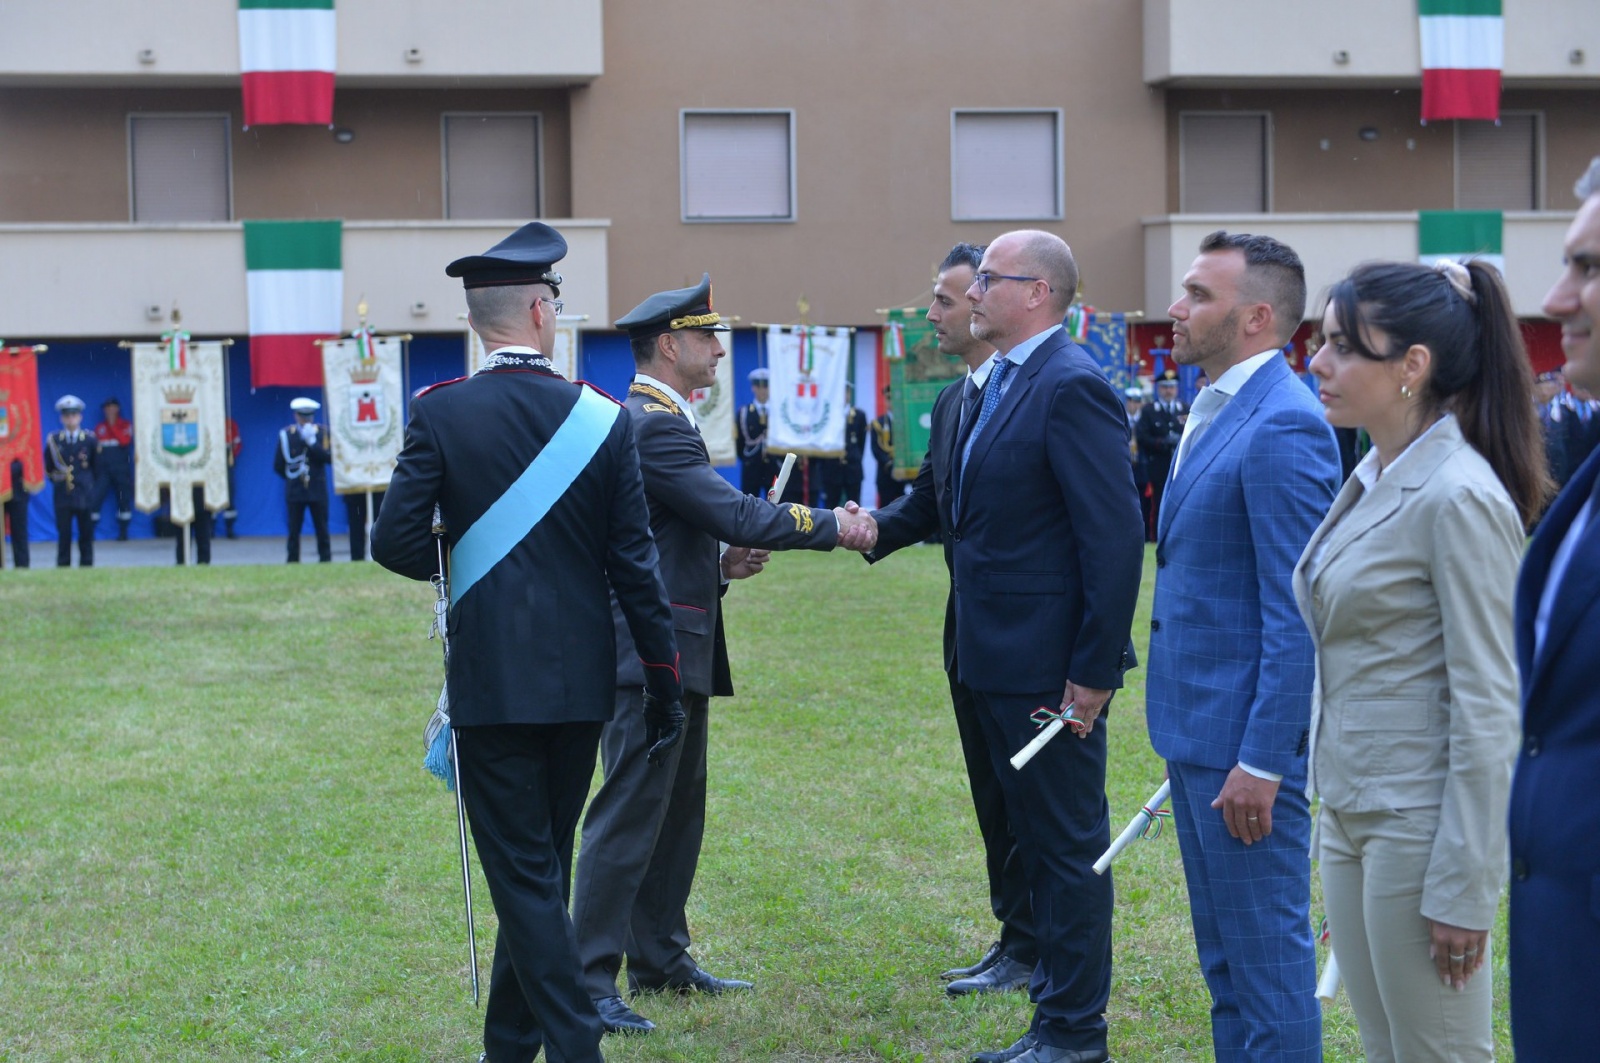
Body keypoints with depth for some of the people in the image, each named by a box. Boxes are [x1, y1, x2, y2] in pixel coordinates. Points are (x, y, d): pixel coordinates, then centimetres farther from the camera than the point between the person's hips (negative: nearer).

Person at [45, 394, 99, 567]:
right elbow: (48, 469, 12)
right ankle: (63, 570, 4)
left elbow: (97, 468, 11)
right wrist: (57, 478, 4)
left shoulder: (89, 440, 4)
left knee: (86, 536, 4)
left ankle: (86, 567, 11)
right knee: (63, 536, 1)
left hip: (85, 495, 0)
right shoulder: (53, 441, 4)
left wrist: (86, 482, 9)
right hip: (62, 496, 0)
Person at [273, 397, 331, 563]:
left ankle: (325, 560, 6)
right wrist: (291, 476, 5)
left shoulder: (322, 432, 3)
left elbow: (328, 457, -10)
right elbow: (278, 466, 7)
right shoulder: (286, 434, 2)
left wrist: (311, 441, -14)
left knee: (322, 529, 1)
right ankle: (293, 562, 3)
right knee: (294, 530, 0)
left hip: (317, 489, 0)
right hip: (295, 491, 0)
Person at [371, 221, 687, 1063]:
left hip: (492, 682, -3)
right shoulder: (603, 417, -3)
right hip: (580, 684, 3)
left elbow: (394, 541, -12)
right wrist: (665, 686, 5)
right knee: (542, 867, 16)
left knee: (525, 874, 1)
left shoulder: (439, 412, -8)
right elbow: (635, 565, -2)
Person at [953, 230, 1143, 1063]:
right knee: (1036, 841, 17)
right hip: (1002, 665, 10)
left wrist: (1094, 672, -21)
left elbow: (1116, 536, -21)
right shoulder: (1004, 381, 13)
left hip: (1051, 669, -10)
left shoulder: (1070, 387, -17)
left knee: (1069, 847, 1)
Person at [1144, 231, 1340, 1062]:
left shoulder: (1283, 426, -18)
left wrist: (1261, 761, -22)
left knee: (1267, 957, 0)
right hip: (1198, 729, 10)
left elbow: (1294, 613, -21)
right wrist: (1190, 731, 18)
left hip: (1247, 741, -10)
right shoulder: (1213, 412, 12)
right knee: (1224, 959, 19)